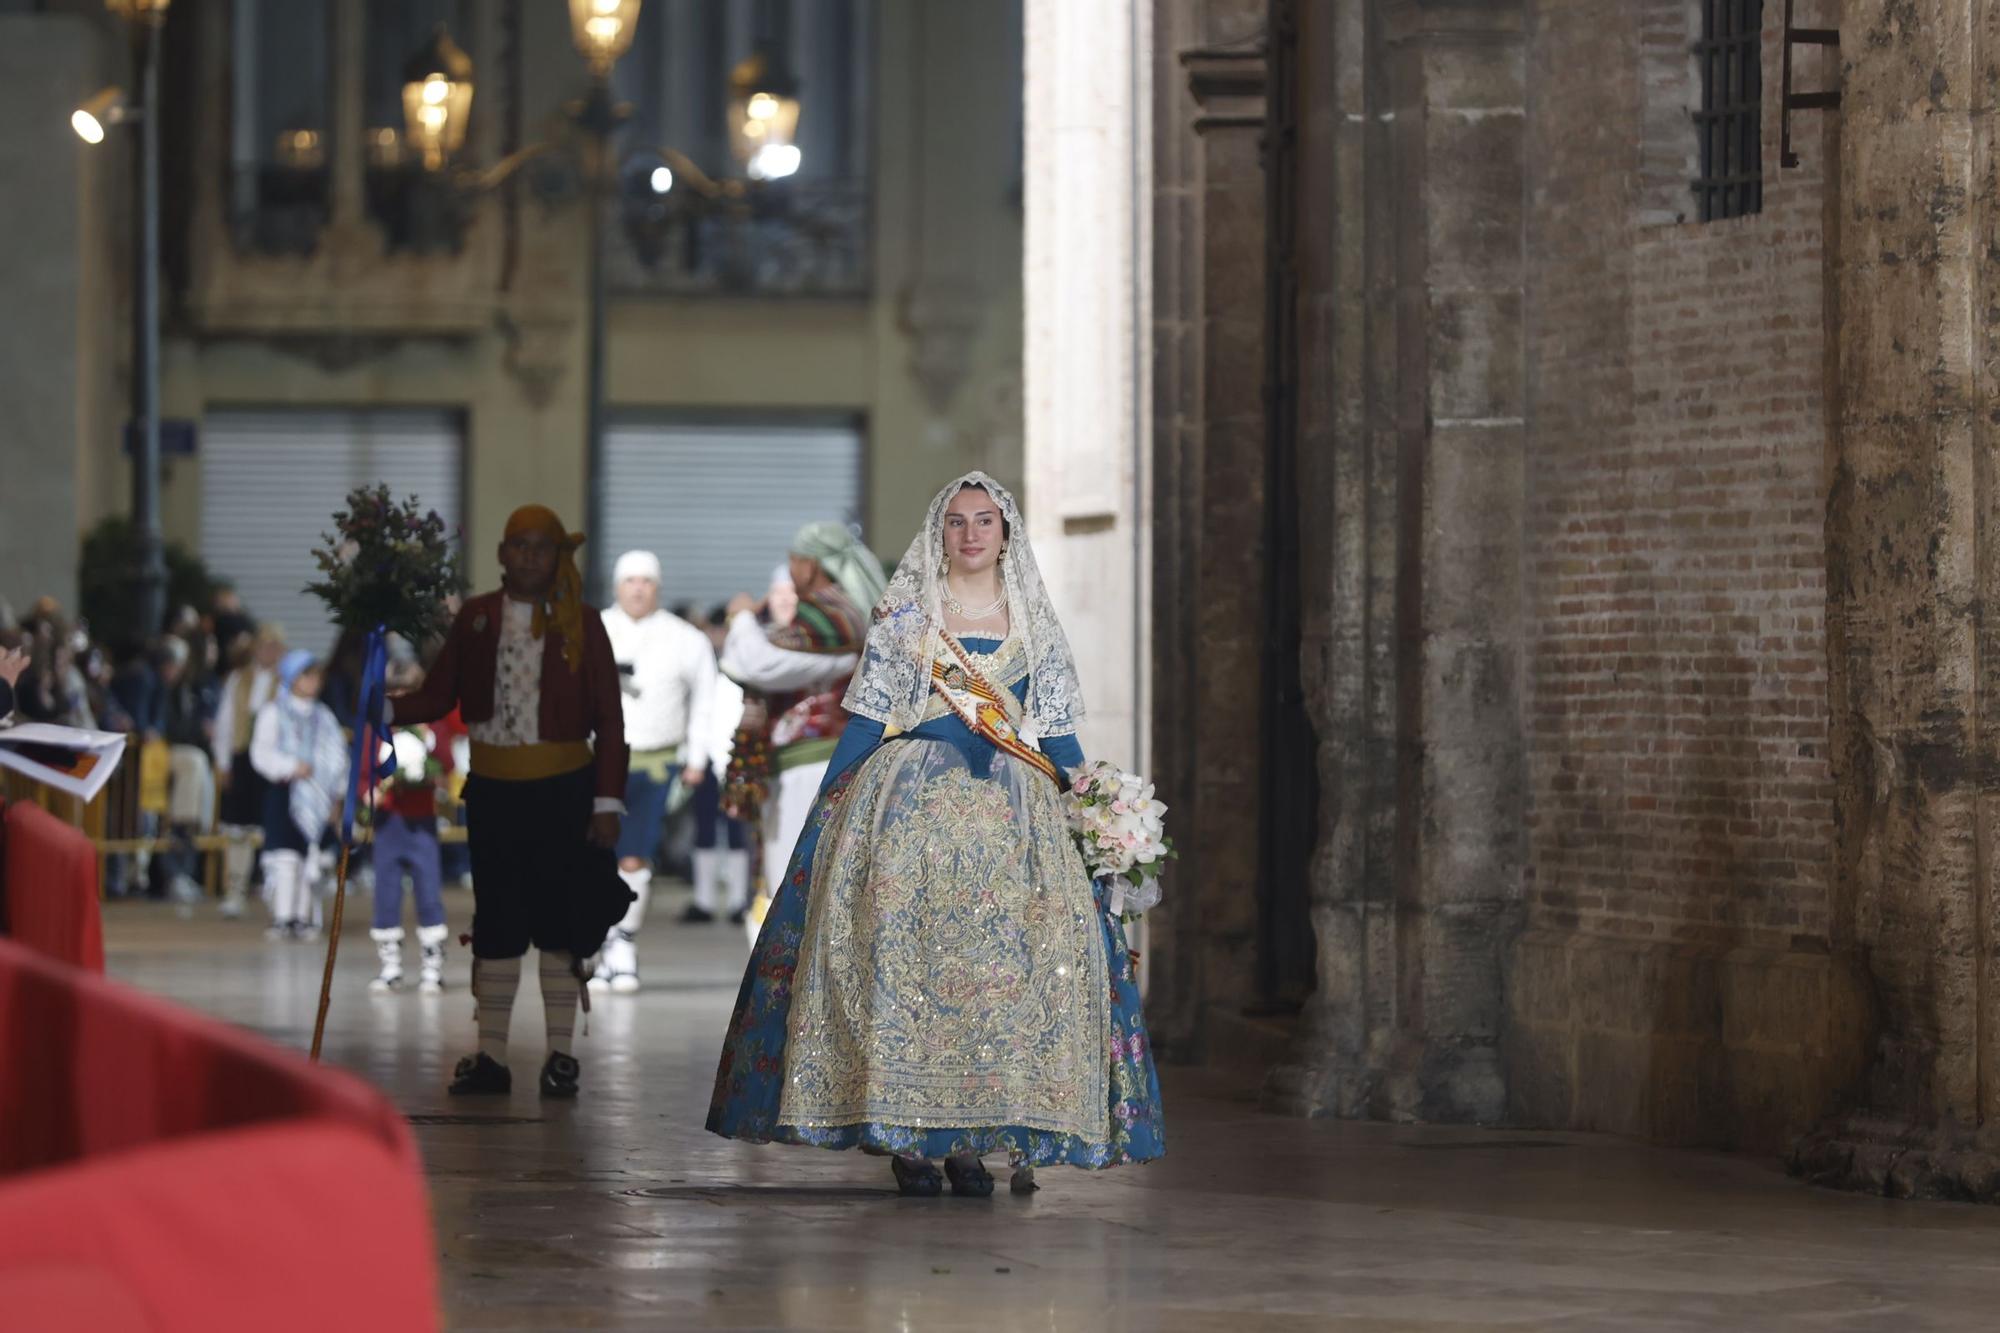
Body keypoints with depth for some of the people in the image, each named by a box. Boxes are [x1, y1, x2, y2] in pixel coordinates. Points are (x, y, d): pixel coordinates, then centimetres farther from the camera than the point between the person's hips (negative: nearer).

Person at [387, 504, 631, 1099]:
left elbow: (609, 718, 0)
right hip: (493, 788, 2)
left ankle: (560, 1055, 9)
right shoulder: (475, 618, 6)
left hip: (564, 788, -2)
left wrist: (608, 801, -6)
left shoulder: (580, 623, 0)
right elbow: (440, 695, 5)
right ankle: (490, 1055, 9)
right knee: (495, 922, 4)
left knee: (559, 920, 1)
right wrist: (384, 709, -14)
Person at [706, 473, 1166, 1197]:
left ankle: (973, 1143, -6)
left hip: (1012, 811, 2)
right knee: (902, 948, -12)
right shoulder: (905, 615, 8)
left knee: (1006, 963, -9)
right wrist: (827, 809, -1)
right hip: (912, 803, -2)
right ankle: (907, 1136, -9)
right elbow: (866, 721, 6)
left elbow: (1057, 731, 13)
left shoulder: (1034, 623, 13)